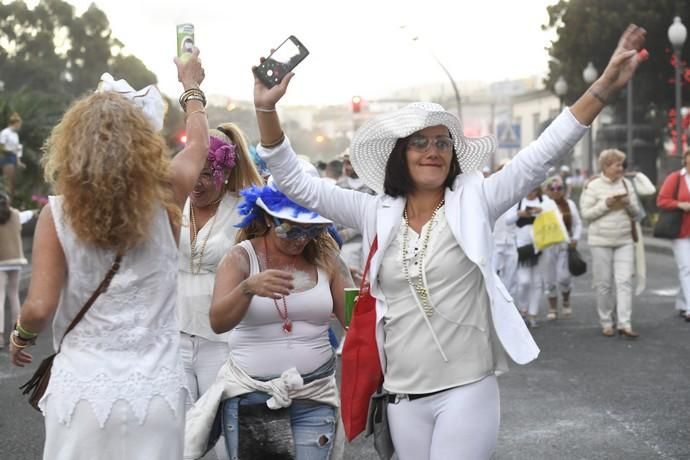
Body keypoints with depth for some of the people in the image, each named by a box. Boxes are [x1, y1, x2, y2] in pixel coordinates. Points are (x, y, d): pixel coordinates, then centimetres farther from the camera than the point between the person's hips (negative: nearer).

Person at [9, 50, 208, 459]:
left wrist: (22, 337, 13)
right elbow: (198, 145, 19)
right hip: (154, 392, 1)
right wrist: (192, 87, 37)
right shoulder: (164, 199, -2)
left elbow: (40, 307, -11)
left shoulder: (57, 214, -5)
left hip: (82, 390, -1)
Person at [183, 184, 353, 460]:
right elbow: (218, 323, -16)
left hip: (315, 395, 1)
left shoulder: (325, 258, 4)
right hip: (249, 393, -1)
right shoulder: (241, 258, -3)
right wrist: (248, 288, -35)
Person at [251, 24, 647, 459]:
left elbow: (542, 155, -10)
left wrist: (604, 87, -20)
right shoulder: (377, 213, 5)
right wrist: (267, 109, -7)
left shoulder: (473, 202, -2)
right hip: (403, 396, 3)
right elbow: (296, 183, 5)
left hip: (467, 389, -3)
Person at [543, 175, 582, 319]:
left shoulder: (569, 204, 8)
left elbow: (578, 224, 10)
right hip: (548, 247, 0)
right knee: (550, 279, 4)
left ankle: (566, 302, 16)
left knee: (563, 277, -11)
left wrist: (575, 238, -4)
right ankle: (552, 309, 17)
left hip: (565, 246, 0)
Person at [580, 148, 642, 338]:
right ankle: (606, 323, 12)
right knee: (603, 284, 1)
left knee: (625, 281, -5)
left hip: (624, 240, 3)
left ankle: (624, 323, -5)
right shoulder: (593, 186, -4)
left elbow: (636, 212, 12)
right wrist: (606, 204, -16)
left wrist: (628, 203, -8)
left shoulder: (626, 184, 8)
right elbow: (586, 214, -7)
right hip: (601, 241, -3)